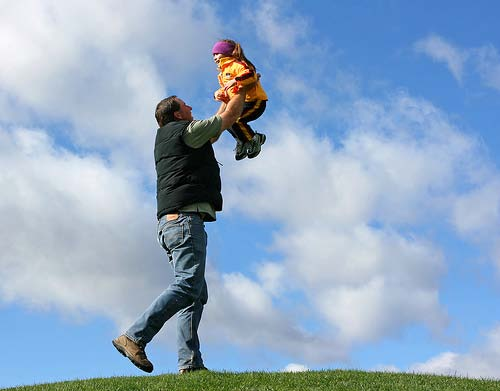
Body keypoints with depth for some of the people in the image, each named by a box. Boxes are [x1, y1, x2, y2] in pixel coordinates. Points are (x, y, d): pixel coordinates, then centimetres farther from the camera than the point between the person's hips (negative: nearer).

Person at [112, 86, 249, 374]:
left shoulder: (166, 139, 28)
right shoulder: (187, 130, 2)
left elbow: (214, 127, 42)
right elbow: (230, 117, 11)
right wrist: (242, 89, 28)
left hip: (170, 221, 10)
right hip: (185, 216, -10)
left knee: (197, 294, 3)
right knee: (188, 286, -18)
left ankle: (190, 363, -6)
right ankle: (135, 337, -23)